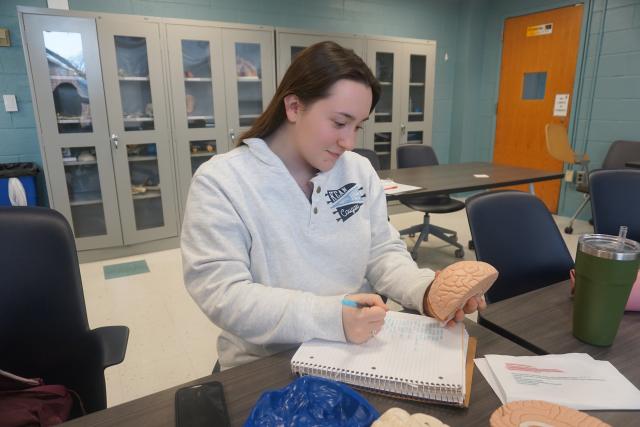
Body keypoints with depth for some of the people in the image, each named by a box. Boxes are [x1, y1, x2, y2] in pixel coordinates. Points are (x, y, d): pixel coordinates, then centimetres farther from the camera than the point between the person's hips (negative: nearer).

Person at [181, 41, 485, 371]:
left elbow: (382, 252, 6)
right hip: (267, 367, -2)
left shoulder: (359, 170, 4)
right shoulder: (219, 181, -12)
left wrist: (427, 290, -14)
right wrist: (332, 318, -29)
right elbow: (223, 295, -18)